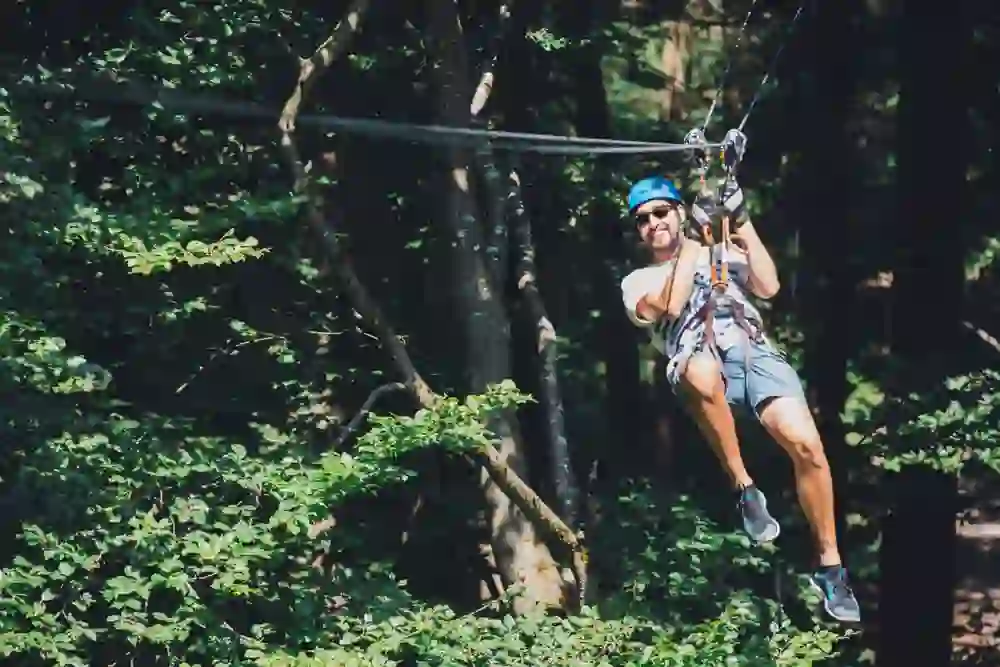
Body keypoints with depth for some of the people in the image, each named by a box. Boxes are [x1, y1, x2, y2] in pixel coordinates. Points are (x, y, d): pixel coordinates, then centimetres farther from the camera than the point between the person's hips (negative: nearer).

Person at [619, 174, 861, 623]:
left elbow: (768, 286, 11)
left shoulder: (721, 254, 30)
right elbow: (669, 305, 2)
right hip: (700, 359, -2)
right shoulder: (638, 282, 25)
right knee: (702, 373, -44)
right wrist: (694, 238, 3)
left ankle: (830, 567, -11)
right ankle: (743, 487, -26)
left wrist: (742, 223, 7)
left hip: (754, 351, 2)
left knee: (806, 444, -25)